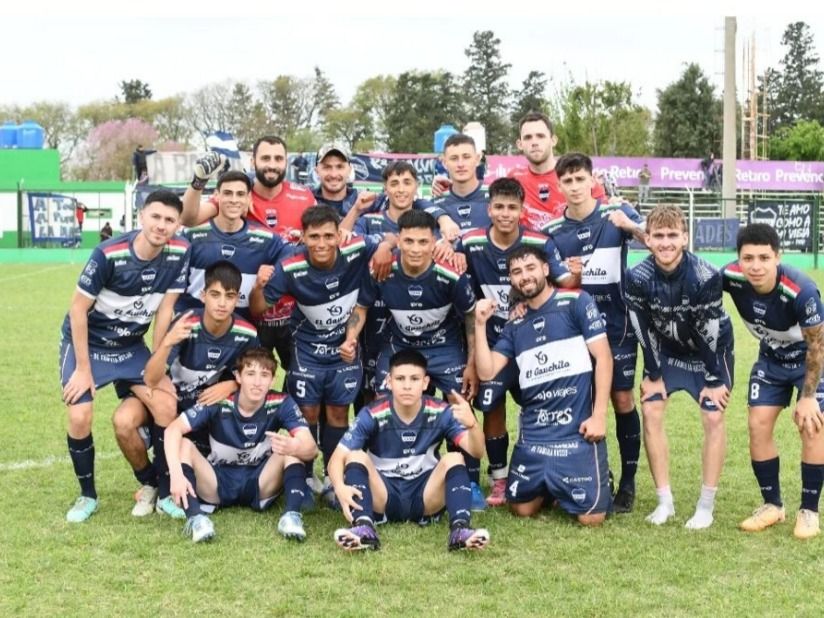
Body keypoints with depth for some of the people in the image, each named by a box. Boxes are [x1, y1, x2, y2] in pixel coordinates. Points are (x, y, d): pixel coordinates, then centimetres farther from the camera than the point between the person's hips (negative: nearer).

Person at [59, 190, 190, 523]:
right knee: (80, 417, -17)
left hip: (130, 345, 3)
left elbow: (164, 310, -7)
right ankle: (87, 495, 7)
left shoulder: (179, 253, -16)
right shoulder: (109, 254, -28)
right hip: (85, 342, -3)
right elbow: (78, 308, -19)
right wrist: (83, 368, -16)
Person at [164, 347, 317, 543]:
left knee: (293, 448, -23)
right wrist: (176, 474, -40)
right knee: (184, 445, -25)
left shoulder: (281, 404, -13)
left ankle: (292, 514, -38)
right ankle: (194, 516, -42)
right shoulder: (218, 403, -15)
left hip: (259, 484, 0)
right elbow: (173, 430, -23)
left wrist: (293, 447, -49)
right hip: (218, 483, 0)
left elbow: (310, 448, -23)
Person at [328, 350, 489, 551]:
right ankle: (363, 528, -45)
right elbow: (337, 457, -17)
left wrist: (472, 424, -45)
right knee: (356, 457, -25)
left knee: (453, 459, -24)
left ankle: (460, 529, -42)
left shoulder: (441, 413, -10)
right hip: (384, 498, 0)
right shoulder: (373, 415, -12)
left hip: (425, 497, 0)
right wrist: (340, 487, -40)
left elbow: (477, 451, -21)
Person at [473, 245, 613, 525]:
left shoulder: (576, 302, -3)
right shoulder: (515, 325, 12)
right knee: (522, 508, 7)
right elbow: (487, 372, 4)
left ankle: (601, 481, 24)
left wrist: (599, 415, -12)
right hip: (533, 433, 5)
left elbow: (603, 357, -6)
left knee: (590, 517, -8)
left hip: (577, 430, -5)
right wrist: (480, 324, -5)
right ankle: (551, 488, 37)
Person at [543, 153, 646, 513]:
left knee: (622, 400, -4)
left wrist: (631, 226, -34)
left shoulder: (616, 213, -4)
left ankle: (628, 483, 6)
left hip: (617, 325, -3)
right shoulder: (552, 231, 3)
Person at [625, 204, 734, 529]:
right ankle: (665, 501, 4)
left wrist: (713, 380, -17)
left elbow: (710, 333, -24)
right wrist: (653, 375, -7)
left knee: (713, 417, -9)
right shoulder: (638, 277, -25)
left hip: (709, 350, -3)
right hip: (667, 349, 3)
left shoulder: (705, 276, -33)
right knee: (650, 411, -6)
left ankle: (706, 505, 3)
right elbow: (644, 330, -13)